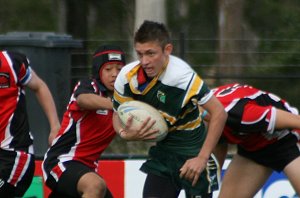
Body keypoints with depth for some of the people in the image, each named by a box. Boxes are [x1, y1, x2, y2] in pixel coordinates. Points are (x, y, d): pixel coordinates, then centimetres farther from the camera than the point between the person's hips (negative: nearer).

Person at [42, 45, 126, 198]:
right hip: (61, 160, -8)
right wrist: (114, 104, -55)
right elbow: (83, 100, -36)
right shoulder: (87, 86, -9)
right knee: (96, 185, -34)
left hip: (86, 166, 8)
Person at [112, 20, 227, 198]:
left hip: (193, 154, -5)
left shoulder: (182, 75, -26)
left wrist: (202, 158, -24)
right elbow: (118, 114, 7)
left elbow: (219, 113, -24)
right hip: (162, 153, 5)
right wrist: (125, 133, -17)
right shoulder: (127, 76, -10)